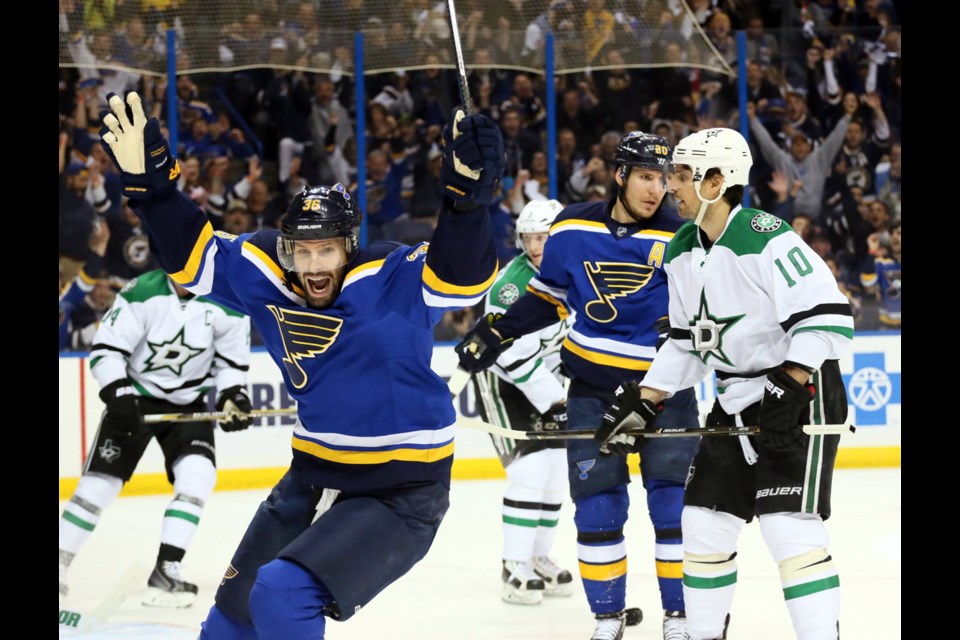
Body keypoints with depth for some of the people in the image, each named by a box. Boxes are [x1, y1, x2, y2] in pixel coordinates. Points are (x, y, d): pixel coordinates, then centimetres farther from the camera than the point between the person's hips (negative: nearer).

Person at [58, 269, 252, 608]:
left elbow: (231, 360, 1)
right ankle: (60, 563, 8)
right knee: (100, 480, -6)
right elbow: (106, 349, -18)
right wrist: (118, 393, -30)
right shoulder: (142, 294, -21)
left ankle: (165, 570, -14)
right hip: (135, 397, -2)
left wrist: (232, 397, -16)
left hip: (189, 403, 2)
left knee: (197, 475, -19)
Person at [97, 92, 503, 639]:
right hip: (313, 480, 7)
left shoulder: (394, 281, -21)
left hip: (400, 494, -7)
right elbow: (193, 254, 6)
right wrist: (150, 181, -6)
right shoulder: (266, 275, -5)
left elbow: (462, 275, -38)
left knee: (283, 596, -24)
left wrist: (468, 193, -54)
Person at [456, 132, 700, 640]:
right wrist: (494, 334, 7)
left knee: (675, 502, -4)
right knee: (598, 505, 1)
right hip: (593, 385, 2)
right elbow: (548, 295, 13)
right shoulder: (574, 229, -2)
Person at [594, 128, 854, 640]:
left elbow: (828, 317, -25)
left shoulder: (765, 239, -21)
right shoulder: (682, 252, 7)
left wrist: (788, 388, -30)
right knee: (703, 524, 10)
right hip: (736, 401, 9)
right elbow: (686, 342, 17)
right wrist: (644, 401, 8)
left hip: (799, 394, -9)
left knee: (789, 529, -17)